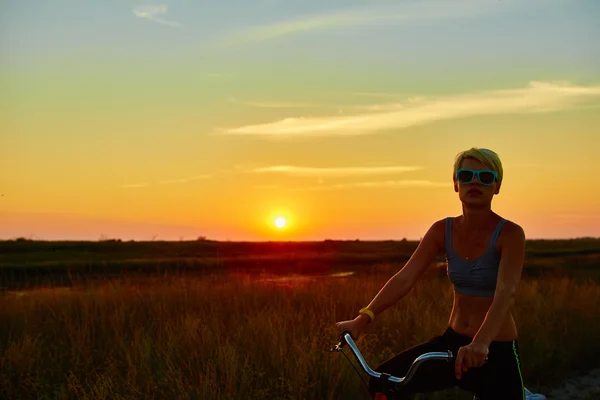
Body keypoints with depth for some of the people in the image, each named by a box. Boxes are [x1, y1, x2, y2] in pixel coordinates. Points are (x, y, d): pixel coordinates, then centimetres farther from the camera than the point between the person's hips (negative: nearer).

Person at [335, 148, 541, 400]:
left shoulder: (510, 234, -14)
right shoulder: (443, 230, -1)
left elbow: (506, 293, -29)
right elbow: (405, 278, -10)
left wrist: (480, 343, -46)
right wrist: (363, 318, -24)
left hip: (497, 352, -4)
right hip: (453, 342, 4)